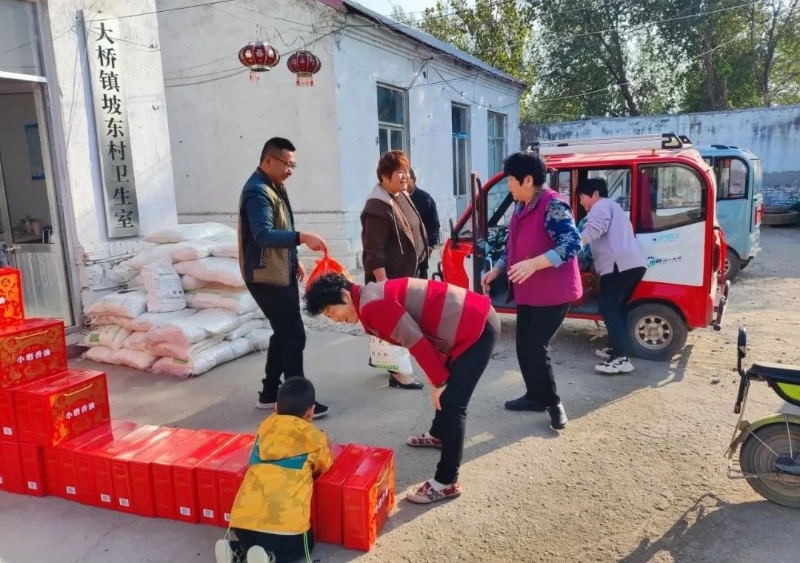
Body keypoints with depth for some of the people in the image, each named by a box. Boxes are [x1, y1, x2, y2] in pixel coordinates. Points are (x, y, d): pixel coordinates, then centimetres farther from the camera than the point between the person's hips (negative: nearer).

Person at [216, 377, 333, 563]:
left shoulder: (266, 426, 15)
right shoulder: (313, 437, 4)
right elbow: (325, 466, 20)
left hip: (243, 519, 5)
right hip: (285, 523, -4)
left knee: (252, 543, 36)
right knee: (303, 545, 27)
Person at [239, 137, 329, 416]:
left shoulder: (274, 187, 13)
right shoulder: (257, 192, -19)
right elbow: (264, 235, -33)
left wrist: (294, 260, 18)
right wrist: (302, 237, -43)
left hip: (281, 274, 10)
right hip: (267, 277, -10)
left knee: (283, 333, 15)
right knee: (294, 335, -7)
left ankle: (269, 393, 26)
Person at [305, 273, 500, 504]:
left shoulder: (372, 305, -17)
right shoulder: (376, 296, 14)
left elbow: (416, 342, -20)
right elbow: (423, 336, 17)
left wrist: (438, 382, -10)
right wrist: (439, 379, 15)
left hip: (477, 328, -10)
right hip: (475, 320, 10)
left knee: (452, 404, -7)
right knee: (447, 393, 28)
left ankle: (447, 482, 3)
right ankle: (438, 435, 50)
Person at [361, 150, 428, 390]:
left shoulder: (403, 196, 9)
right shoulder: (378, 207, -21)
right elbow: (374, 251, -24)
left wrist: (421, 259, 20)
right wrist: (383, 282, -25)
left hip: (407, 272, 10)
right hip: (389, 275, -10)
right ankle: (397, 371, 8)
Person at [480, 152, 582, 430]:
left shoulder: (553, 205, -19)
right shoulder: (521, 207, 11)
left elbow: (572, 244, -28)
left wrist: (534, 264, -37)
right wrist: (496, 270, 13)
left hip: (553, 293, -9)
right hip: (527, 292, 9)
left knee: (536, 348, -8)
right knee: (524, 347, 12)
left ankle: (553, 402, 12)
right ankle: (536, 396, 29)